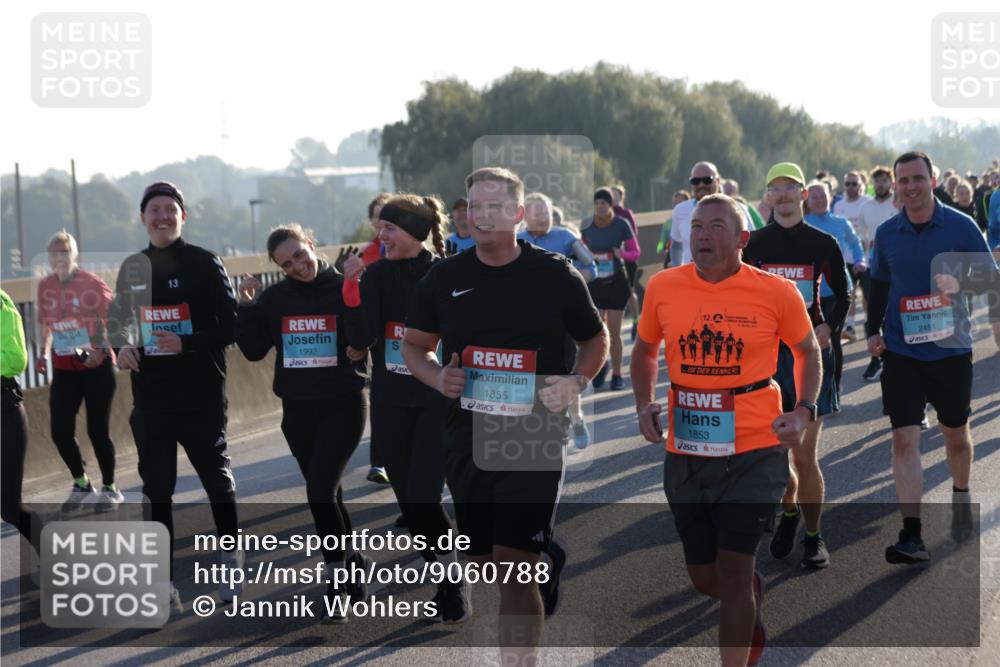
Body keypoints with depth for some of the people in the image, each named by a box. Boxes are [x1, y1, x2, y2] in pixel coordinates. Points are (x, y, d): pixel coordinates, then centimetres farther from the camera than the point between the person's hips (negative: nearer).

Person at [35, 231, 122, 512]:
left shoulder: (92, 284, -11)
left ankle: (110, 488, 18)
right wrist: (44, 353, 6)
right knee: (60, 431, -1)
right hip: (63, 369, 4)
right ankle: (81, 483, 23)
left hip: (96, 367, -4)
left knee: (97, 430, -1)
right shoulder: (45, 286, 4)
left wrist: (101, 350, -25)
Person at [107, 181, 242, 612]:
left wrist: (187, 344, -22)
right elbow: (119, 317, 20)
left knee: (217, 478, 9)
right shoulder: (133, 268, 8)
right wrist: (120, 347, 0)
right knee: (157, 489, 4)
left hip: (202, 395, -3)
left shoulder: (205, 265, -5)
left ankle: (231, 560, 29)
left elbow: (230, 328, -8)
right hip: (150, 397, 4)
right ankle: (164, 581, 10)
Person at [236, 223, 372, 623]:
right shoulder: (274, 298, 4)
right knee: (325, 492, 12)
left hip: (343, 404, -5)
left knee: (320, 490, -15)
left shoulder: (344, 288, -7)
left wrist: (355, 293, -31)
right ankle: (350, 561, 30)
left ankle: (337, 579, -6)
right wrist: (246, 307, -7)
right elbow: (254, 350, 4)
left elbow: (362, 340, -20)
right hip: (296, 409, 5)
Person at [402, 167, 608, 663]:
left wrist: (575, 382, -8)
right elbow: (414, 346, 15)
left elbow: (595, 339, 11)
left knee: (515, 568, -11)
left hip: (534, 440, -4)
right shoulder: (445, 278, 4)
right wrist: (438, 377, -6)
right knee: (484, 562, 14)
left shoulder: (555, 277, -2)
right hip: (467, 437, 4)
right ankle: (545, 562, 46)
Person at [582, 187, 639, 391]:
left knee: (614, 332, 0)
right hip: (595, 283, 2)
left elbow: (635, 252, -6)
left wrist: (621, 254, -24)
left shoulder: (622, 225, -10)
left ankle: (617, 374, 14)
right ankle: (602, 364, 27)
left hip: (617, 282, -2)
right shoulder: (587, 226, -3)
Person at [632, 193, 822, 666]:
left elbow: (808, 350, 10)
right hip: (685, 451, 3)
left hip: (755, 449, -3)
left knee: (733, 566, -10)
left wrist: (803, 411, -4)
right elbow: (645, 349, 17)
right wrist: (644, 404, 1)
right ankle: (752, 604, 47)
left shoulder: (776, 293, -7)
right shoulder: (663, 287, -1)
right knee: (703, 577, 12)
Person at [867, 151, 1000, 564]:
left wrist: (959, 283, -22)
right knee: (904, 439, -10)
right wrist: (873, 331, 6)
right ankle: (911, 537, -12)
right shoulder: (887, 233, 2)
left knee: (955, 433, 17)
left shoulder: (960, 226, -6)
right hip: (901, 351, 1)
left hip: (950, 348, -1)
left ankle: (961, 498, 47)